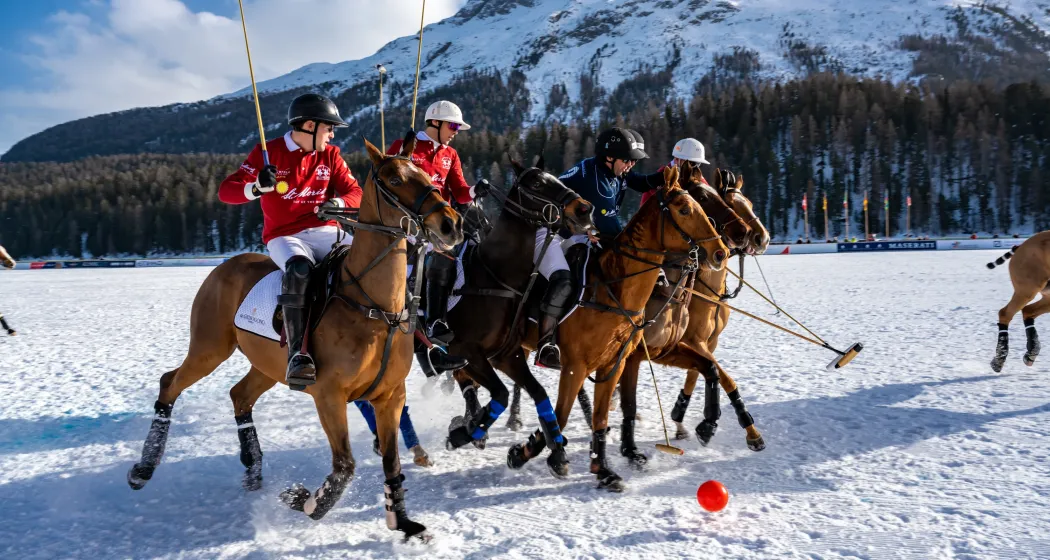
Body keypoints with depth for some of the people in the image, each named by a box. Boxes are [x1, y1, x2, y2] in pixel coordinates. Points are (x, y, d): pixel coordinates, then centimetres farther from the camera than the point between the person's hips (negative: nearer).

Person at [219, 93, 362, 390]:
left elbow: (354, 192, 6)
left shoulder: (330, 155, 11)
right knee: (299, 268, -38)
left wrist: (338, 203, -17)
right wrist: (257, 187, -25)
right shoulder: (269, 152, -1)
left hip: (325, 232, 5)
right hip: (285, 237, -4)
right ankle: (297, 354, -38)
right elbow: (226, 191, -3)